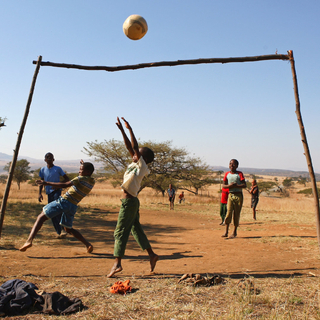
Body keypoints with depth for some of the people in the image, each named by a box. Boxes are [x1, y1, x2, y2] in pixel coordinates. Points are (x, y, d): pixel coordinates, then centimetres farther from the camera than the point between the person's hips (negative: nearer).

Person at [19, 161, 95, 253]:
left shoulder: (81, 178, -7)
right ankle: (88, 245, 12)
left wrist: (47, 183, -18)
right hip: (73, 207, 7)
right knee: (68, 229, 24)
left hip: (64, 201, -7)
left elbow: (65, 185, -18)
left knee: (41, 217, 1)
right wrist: (84, 166, 43)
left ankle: (29, 240, -15)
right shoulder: (92, 182, 12)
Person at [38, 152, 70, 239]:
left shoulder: (58, 169, 2)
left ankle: (63, 229, -25)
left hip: (57, 191, -5)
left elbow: (67, 179, 5)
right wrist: (40, 193, 3)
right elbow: (41, 182, 15)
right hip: (49, 193, 5)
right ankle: (59, 232, 9)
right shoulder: (43, 170, 12)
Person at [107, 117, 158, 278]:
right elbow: (129, 147, 13)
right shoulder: (135, 164, 10)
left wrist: (130, 129, -16)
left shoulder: (142, 167, -13)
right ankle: (151, 254, 23)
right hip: (131, 201, 10)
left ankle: (117, 263, -12)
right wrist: (122, 130, 13)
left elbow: (134, 147, -20)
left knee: (120, 231, -10)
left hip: (129, 201, -10)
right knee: (136, 229, 17)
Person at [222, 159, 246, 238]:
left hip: (238, 195, -2)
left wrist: (236, 186, -18)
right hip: (230, 195, 2)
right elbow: (223, 185, 11)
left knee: (236, 214, 1)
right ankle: (226, 232, -8)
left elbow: (244, 185, -6)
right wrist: (229, 186, -9)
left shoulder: (239, 174, -1)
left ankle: (234, 232, 11)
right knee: (229, 212, -9)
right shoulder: (227, 174, 9)